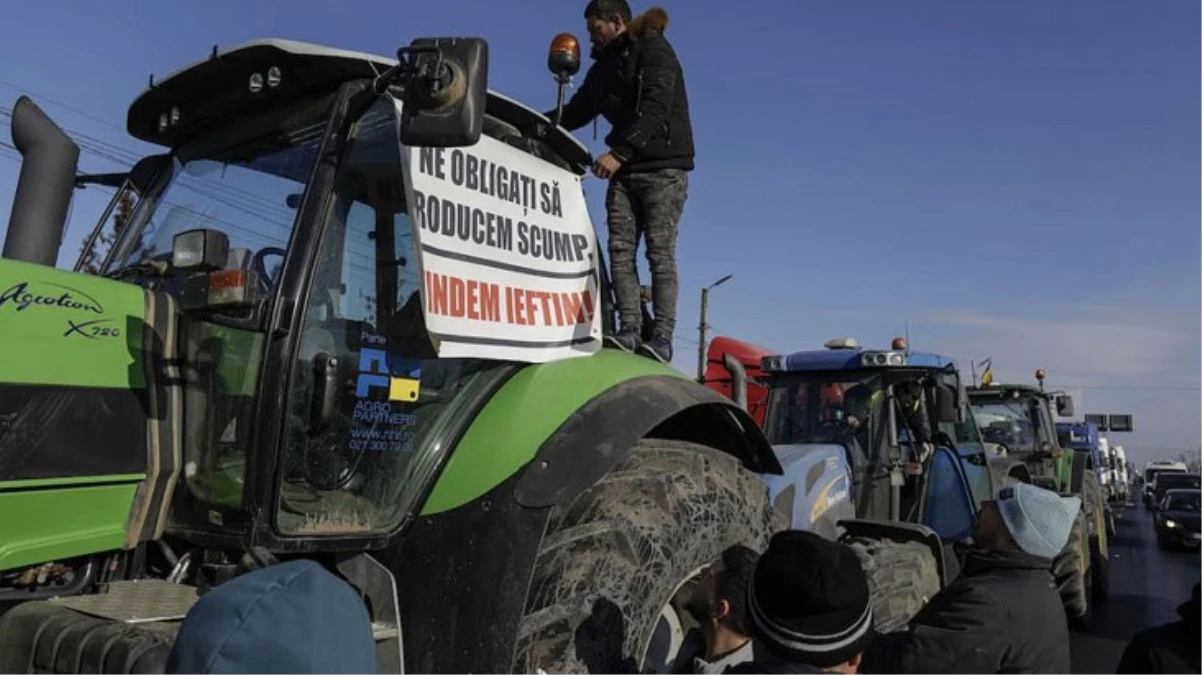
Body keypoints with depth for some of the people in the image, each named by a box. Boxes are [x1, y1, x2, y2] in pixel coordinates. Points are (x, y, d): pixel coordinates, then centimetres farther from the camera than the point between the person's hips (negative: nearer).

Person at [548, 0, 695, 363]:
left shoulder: (654, 50, -2)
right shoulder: (603, 67, 22)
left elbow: (656, 108, -16)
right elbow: (575, 112, 24)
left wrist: (619, 152, -26)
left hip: (662, 166, -7)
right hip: (624, 170, 7)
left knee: (660, 252, -14)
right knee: (620, 250, -7)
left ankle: (662, 338, -16)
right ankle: (630, 331, -11)